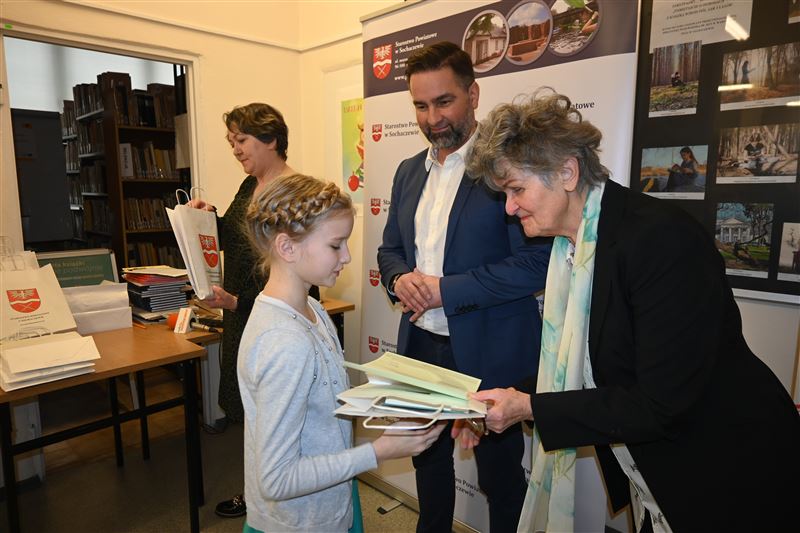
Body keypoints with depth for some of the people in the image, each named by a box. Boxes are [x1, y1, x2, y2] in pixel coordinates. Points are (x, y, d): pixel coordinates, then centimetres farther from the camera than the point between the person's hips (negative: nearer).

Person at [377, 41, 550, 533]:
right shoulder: (410, 171, 9)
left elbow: (536, 263, -19)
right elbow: (391, 249, 14)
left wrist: (445, 289, -20)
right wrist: (400, 279, -9)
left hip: (487, 352, -6)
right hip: (421, 345, 7)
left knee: (499, 470, 13)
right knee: (428, 455, 24)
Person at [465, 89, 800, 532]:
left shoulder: (661, 237, -27)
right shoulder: (568, 244, -3)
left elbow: (661, 404, -27)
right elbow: (573, 364, 4)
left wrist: (530, 407, -24)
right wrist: (504, 402, -7)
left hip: (728, 482, -7)